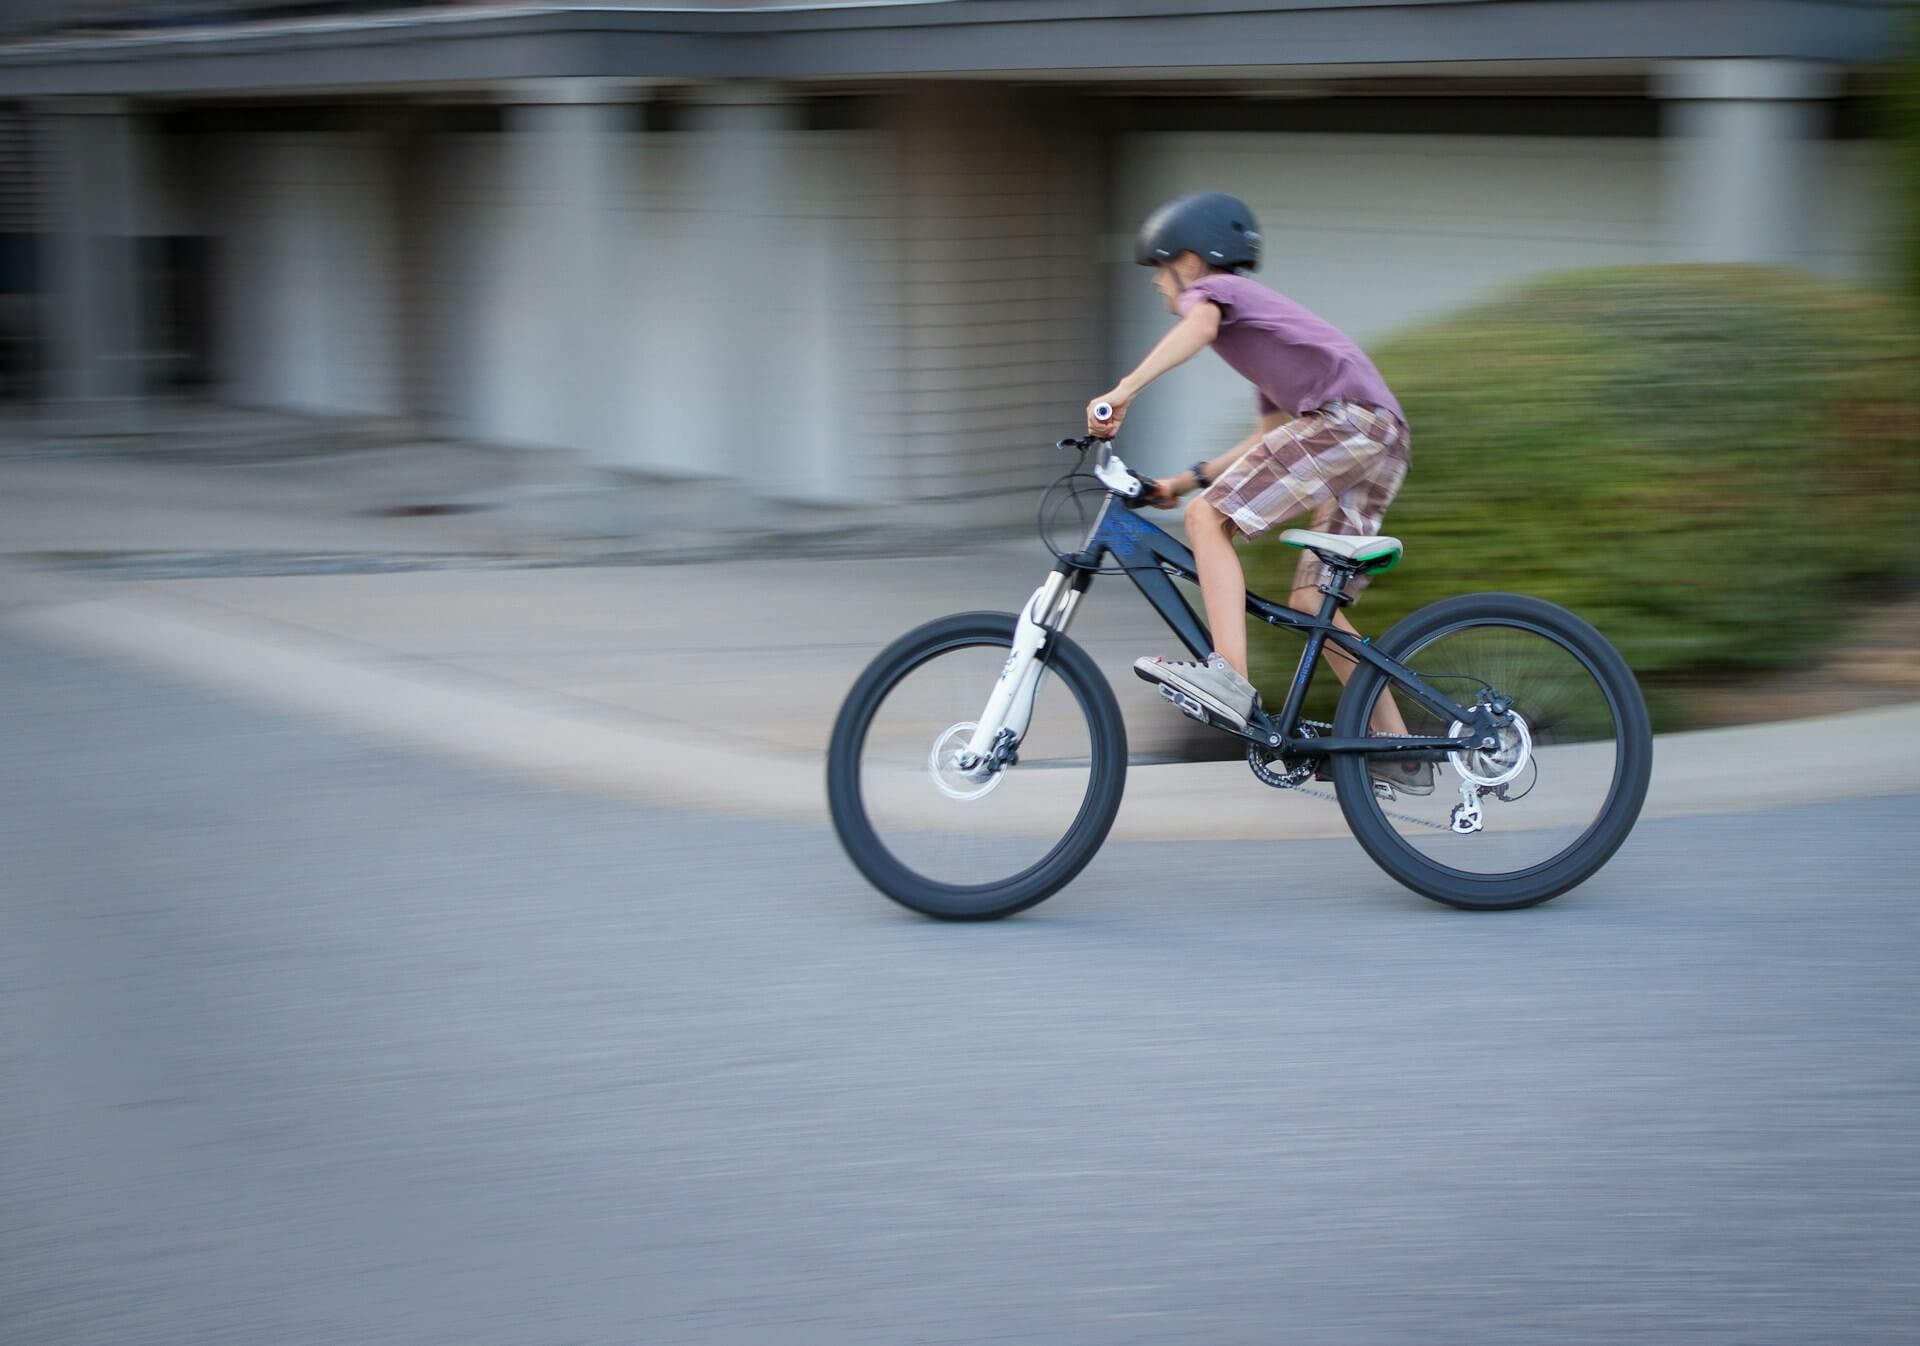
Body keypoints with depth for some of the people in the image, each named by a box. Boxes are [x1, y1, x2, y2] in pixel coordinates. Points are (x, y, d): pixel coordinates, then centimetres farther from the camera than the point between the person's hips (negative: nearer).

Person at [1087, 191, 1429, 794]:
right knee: (1311, 605, 11)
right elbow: (1273, 435, 35)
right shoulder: (1252, 307, 36)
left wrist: (1123, 390, -28)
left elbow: (1200, 326, -19)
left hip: (1348, 415, -9)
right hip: (1386, 435, 9)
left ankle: (1229, 677, -26)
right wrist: (1192, 478, 31)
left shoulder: (1212, 288, 9)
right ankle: (1399, 753, 13)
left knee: (1208, 517, -14)